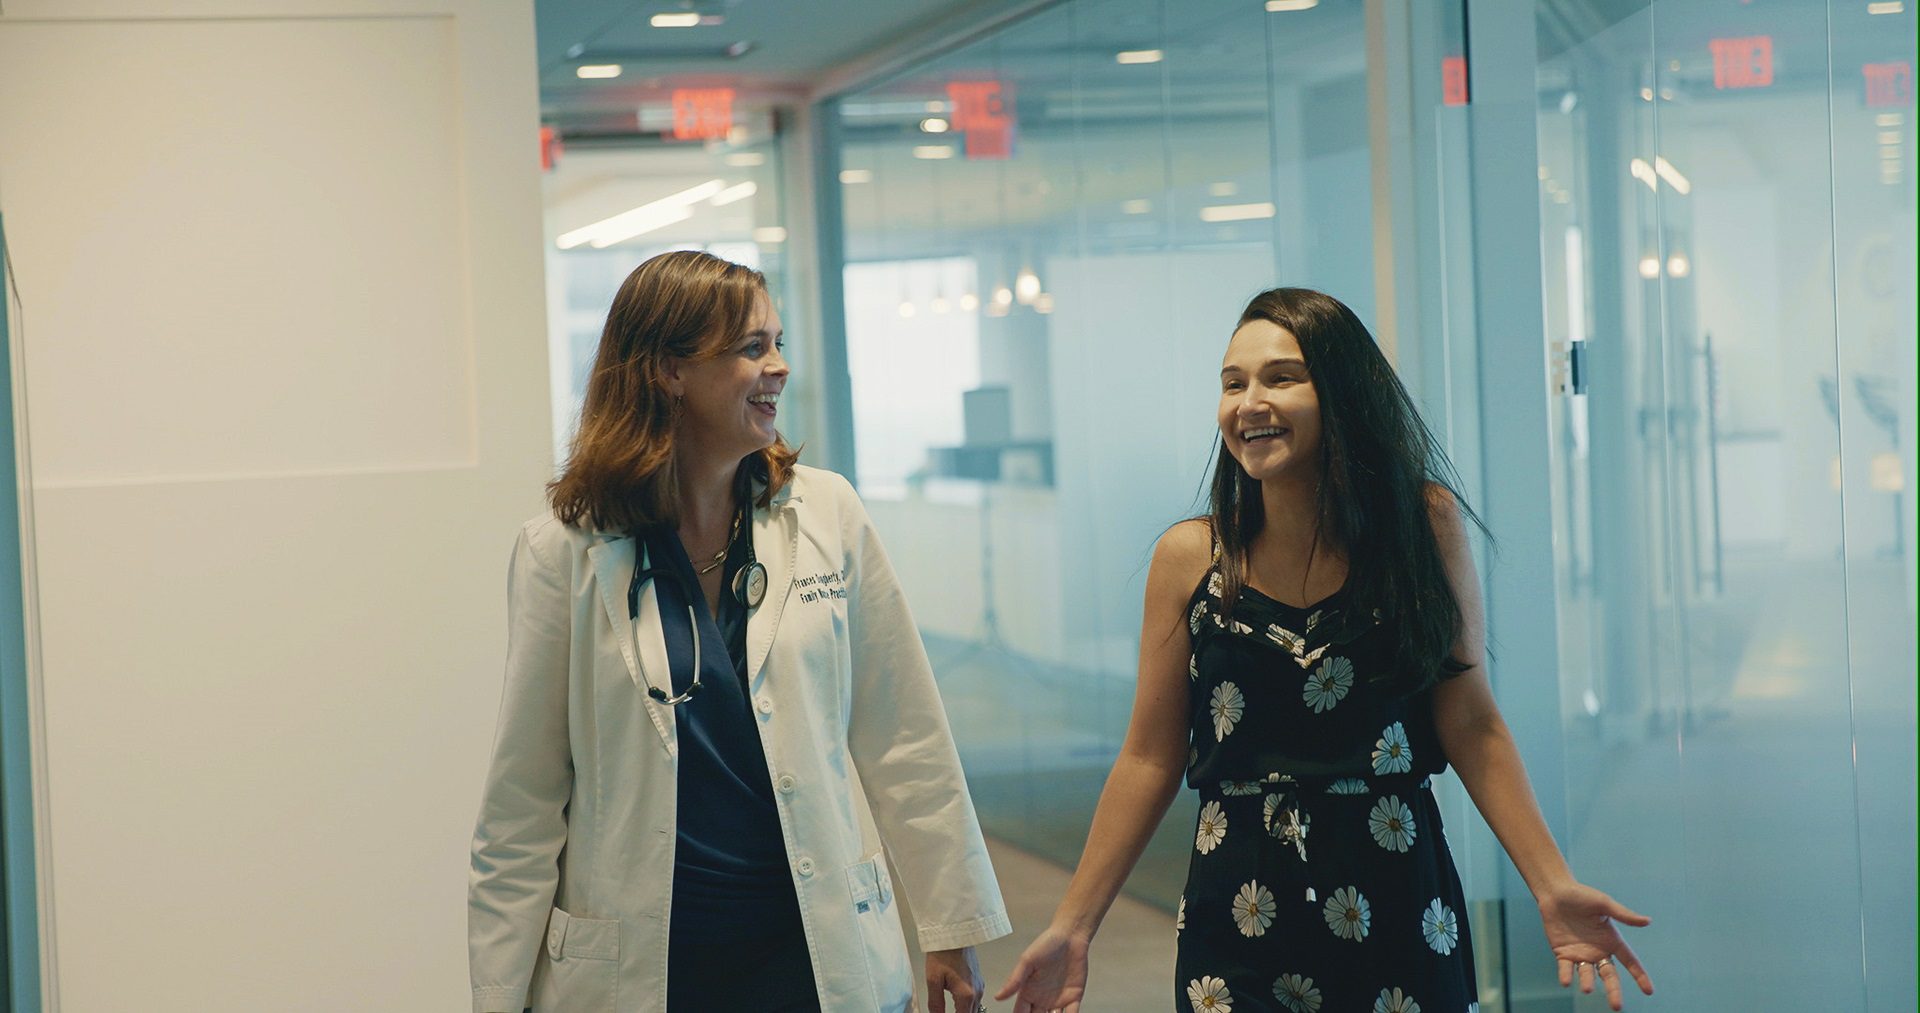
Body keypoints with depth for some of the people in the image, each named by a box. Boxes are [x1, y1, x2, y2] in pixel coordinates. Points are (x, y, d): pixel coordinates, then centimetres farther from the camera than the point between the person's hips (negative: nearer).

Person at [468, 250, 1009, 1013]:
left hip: (813, 950, 2)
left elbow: (902, 742, 4)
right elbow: (523, 799, -2)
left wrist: (951, 927, 5)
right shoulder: (565, 551, -5)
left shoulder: (827, 515, 0)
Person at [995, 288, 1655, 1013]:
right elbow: (1150, 760, 3)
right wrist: (1073, 927, 0)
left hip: (1398, 899, 0)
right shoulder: (1189, 558, -2)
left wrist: (1552, 886, -8)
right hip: (1239, 921, 0)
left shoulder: (1424, 525, -3)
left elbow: (1471, 727, -1)